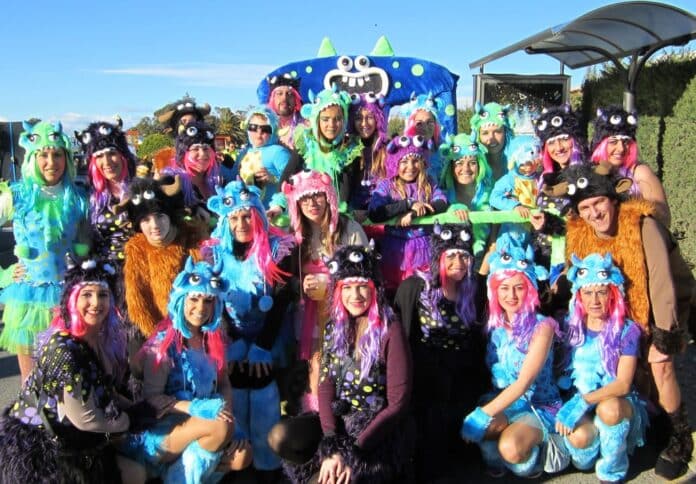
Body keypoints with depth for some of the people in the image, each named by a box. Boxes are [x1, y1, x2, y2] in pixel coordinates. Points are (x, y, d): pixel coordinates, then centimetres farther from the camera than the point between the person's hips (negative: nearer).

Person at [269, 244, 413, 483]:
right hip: (338, 422, 5)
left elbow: (397, 404, -15)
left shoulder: (390, 331, -13)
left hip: (378, 433, -5)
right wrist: (331, 447, -17)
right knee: (279, 437, -21)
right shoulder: (334, 329, 4)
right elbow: (326, 388, -1)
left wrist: (353, 454, -20)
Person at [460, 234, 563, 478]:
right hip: (502, 402, 3)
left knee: (510, 448, -32)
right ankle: (493, 458, -1)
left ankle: (530, 458, 2)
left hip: (539, 405, -3)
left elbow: (523, 383, -21)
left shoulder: (541, 326, -13)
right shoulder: (494, 325, 1)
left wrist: (482, 414, -27)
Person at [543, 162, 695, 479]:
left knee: (659, 364, -20)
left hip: (670, 301, -5)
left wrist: (663, 336, -31)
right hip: (624, 307, 5)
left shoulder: (642, 224, -31)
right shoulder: (579, 234, -15)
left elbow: (660, 280, -31)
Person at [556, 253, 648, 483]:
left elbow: (623, 384, -15)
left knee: (608, 408, -37)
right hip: (578, 403, 1)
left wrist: (584, 401, -26)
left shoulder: (627, 330, -7)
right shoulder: (571, 326, 1)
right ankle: (588, 456, 6)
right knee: (579, 437, -32)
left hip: (618, 403, -1)